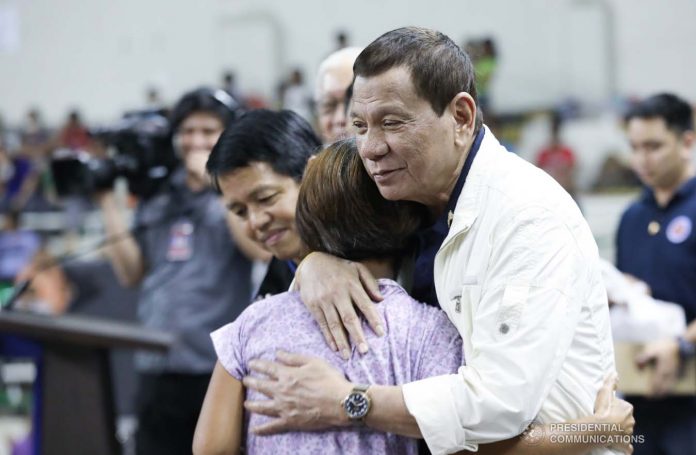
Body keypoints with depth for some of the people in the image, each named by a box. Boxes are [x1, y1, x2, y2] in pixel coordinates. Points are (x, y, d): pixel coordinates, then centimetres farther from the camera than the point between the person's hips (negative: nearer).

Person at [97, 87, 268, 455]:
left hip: (219, 367, -5)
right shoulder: (160, 197, 15)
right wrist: (108, 201, 7)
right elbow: (131, 273, 12)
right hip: (158, 366, 5)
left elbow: (262, 247, -16)